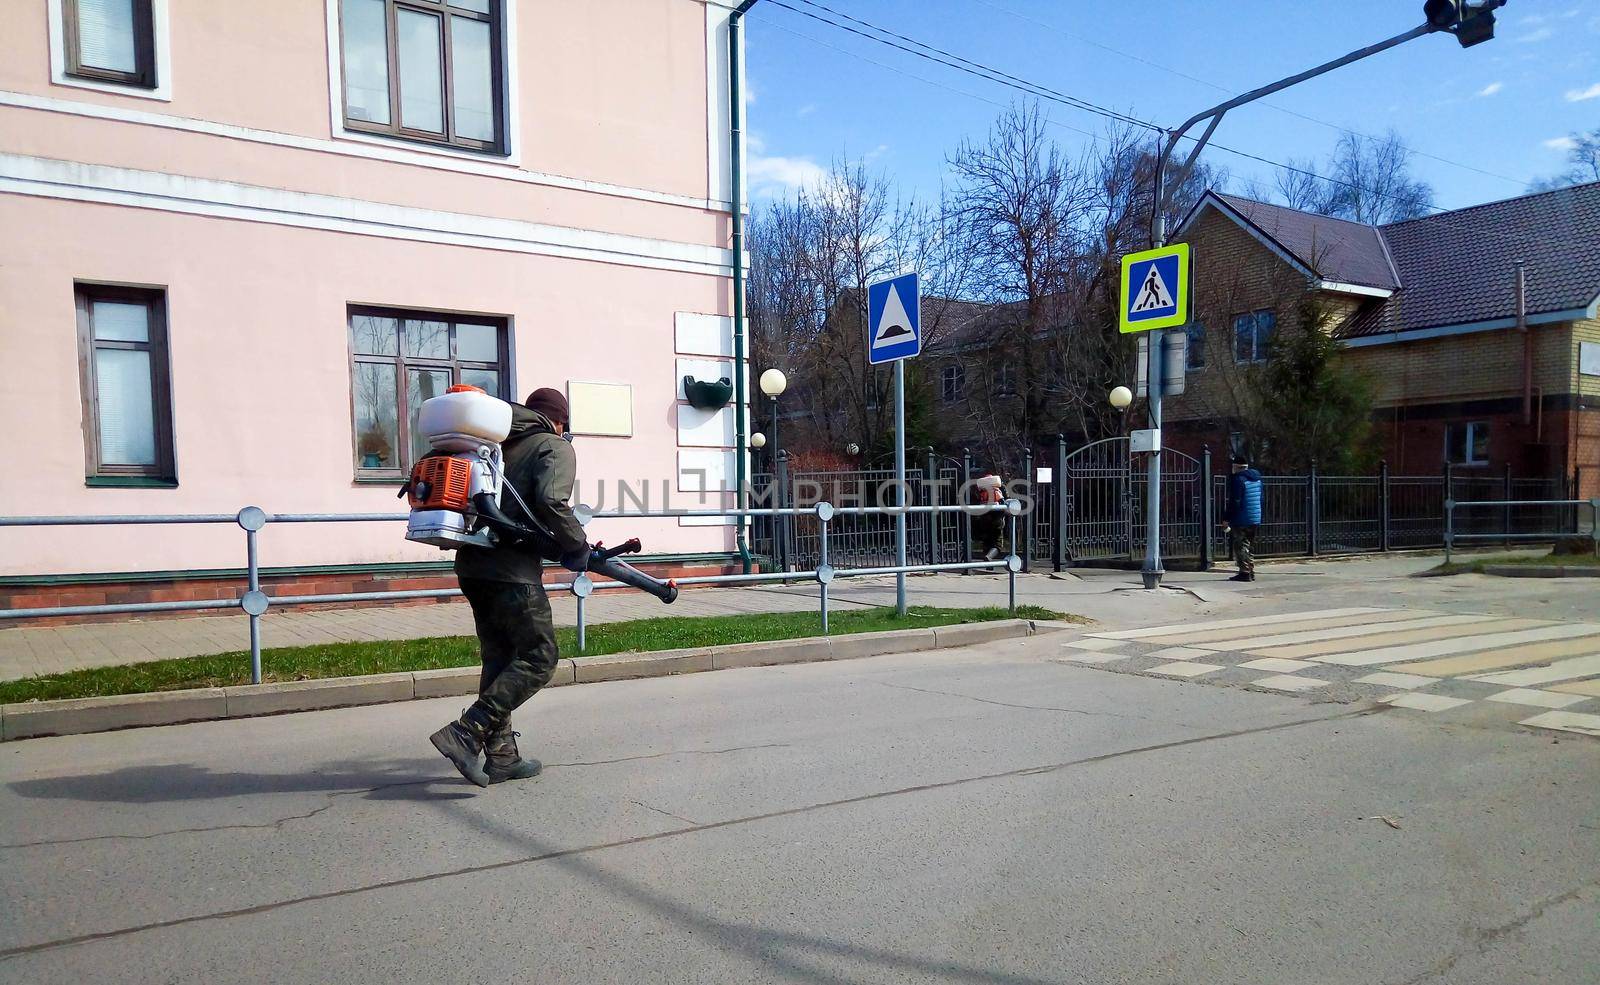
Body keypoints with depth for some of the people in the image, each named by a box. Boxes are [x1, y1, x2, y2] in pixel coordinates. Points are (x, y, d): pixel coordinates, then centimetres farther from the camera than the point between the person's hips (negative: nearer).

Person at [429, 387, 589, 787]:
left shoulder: (498, 444, 20)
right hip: (512, 570, -8)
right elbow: (551, 502, -19)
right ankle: (466, 734, -9)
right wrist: (577, 546, -6)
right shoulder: (556, 448, -1)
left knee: (499, 659, 14)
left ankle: (501, 757, 18)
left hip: (472, 564, 8)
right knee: (539, 658, 0)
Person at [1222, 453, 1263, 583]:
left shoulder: (1237, 479, -14)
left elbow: (1234, 502, -19)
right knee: (1250, 546, 16)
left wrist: (1226, 519, -14)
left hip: (1241, 521, -8)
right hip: (1255, 519, 8)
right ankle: (1251, 572, 19)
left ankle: (1245, 572, -10)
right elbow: (1260, 499, 19)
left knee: (1240, 547, -5)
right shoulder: (1257, 477, 12)